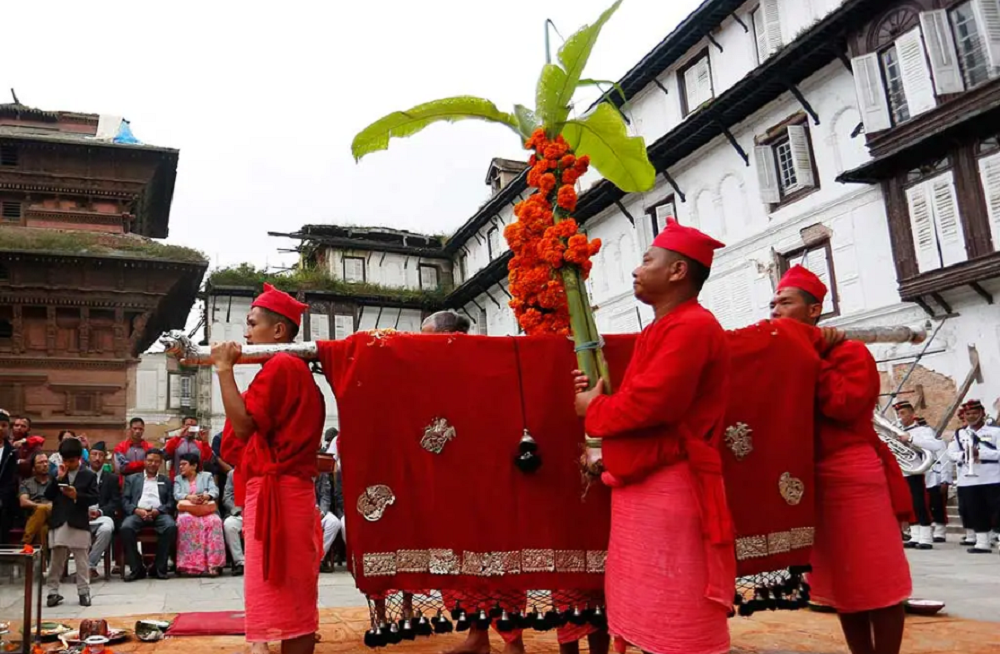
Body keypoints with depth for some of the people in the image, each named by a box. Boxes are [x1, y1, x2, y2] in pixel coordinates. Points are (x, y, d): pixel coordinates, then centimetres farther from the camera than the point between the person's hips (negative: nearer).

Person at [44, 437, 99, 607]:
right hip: (58, 523, 2)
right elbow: (48, 496, 1)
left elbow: (94, 498, -5)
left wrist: (77, 495, -21)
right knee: (56, 560, 8)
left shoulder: (89, 476, 2)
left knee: (81, 560, 3)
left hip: (79, 524, -2)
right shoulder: (57, 474, 10)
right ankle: (53, 591, 16)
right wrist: (58, 478, -10)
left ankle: (84, 592, 8)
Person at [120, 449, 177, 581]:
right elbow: (125, 500, 11)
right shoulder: (132, 479, 24)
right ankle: (137, 568, -20)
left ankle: (159, 568, -20)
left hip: (159, 513, 0)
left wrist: (157, 511, -10)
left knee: (171, 527, -33)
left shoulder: (166, 480, 24)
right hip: (137, 512, 0)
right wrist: (137, 510, -10)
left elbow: (171, 502, 11)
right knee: (125, 528, -34)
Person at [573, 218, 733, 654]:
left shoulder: (691, 326, -13)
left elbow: (652, 404, -23)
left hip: (669, 485, -10)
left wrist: (593, 410, -7)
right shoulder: (666, 328, 20)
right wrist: (601, 397, 1)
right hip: (644, 482, 10)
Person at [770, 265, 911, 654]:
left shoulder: (850, 352, -5)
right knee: (840, 581, 12)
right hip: (809, 479, 7)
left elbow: (843, 405, -21)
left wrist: (812, 357, -14)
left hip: (853, 476, -6)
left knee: (875, 581, 1)